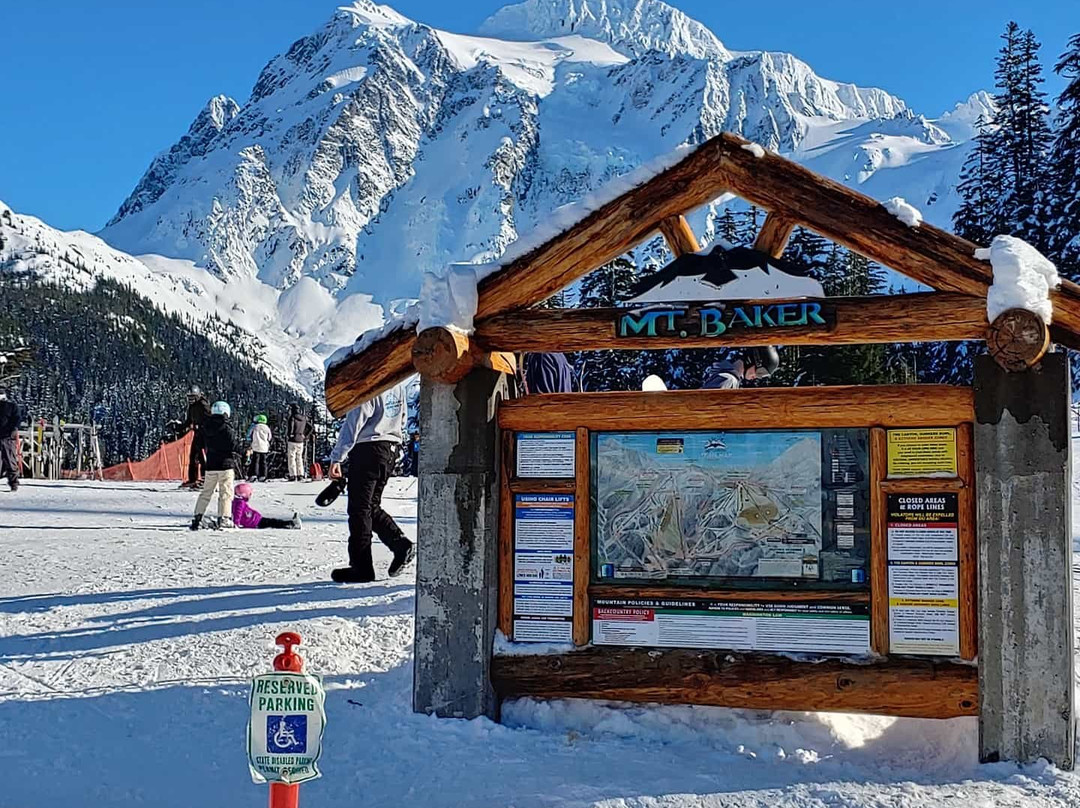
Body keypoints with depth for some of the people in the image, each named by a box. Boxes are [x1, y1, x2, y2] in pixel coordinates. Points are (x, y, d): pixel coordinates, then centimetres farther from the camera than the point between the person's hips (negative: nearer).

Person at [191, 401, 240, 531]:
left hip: (210, 466, 6)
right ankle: (223, 519, -6)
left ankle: (197, 518, 7)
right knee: (226, 493, -1)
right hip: (226, 465, -5)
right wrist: (237, 461, 5)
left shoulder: (205, 428, 6)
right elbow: (234, 447, -8)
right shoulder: (226, 429, -11)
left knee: (206, 492, 12)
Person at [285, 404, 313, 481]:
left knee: (291, 458, -1)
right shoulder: (304, 418, 7)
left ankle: (293, 476, -6)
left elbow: (290, 429, -21)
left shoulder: (292, 418, -12)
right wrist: (306, 436, 15)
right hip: (300, 442, 6)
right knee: (299, 458, 16)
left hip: (292, 441, -6)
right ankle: (300, 475, 14)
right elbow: (311, 428, 13)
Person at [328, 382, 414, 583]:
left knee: (359, 509, 0)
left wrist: (336, 458, -13)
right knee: (372, 507, 18)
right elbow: (402, 422, 18)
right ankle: (401, 545, 3)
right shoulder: (398, 385, 9)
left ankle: (361, 567, 2)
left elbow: (353, 425, -17)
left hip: (368, 450, -8)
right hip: (390, 451, 8)